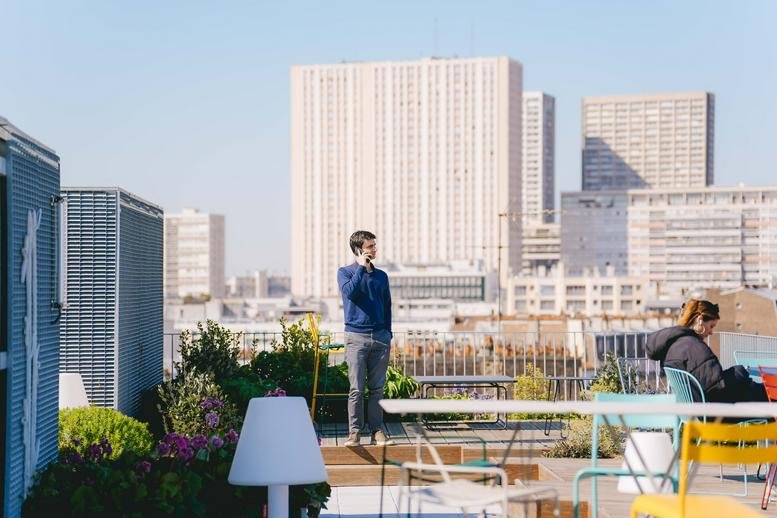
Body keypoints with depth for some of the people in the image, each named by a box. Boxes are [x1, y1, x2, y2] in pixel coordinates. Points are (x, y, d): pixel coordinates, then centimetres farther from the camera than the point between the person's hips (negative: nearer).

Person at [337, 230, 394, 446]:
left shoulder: (381, 276, 13)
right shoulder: (345, 272, 3)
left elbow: (387, 307, 16)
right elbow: (350, 291, -18)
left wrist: (388, 335, 8)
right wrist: (361, 267, -12)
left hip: (380, 337, 3)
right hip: (356, 337, -3)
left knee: (377, 388, 4)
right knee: (357, 389, -4)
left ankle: (377, 432, 7)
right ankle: (354, 433, -1)